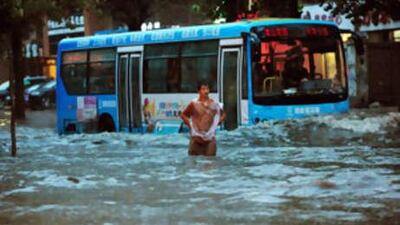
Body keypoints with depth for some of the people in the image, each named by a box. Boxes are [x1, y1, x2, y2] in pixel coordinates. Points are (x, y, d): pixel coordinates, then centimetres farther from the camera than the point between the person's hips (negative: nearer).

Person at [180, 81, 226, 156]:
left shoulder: (214, 104, 4)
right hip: (197, 136, -2)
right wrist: (190, 124, 0)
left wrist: (217, 123, 5)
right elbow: (183, 115, 9)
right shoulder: (194, 104, -1)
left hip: (210, 137, 2)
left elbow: (223, 114, 19)